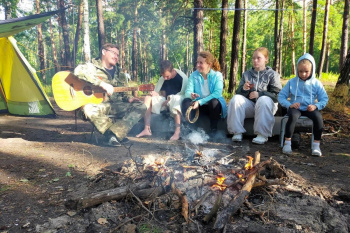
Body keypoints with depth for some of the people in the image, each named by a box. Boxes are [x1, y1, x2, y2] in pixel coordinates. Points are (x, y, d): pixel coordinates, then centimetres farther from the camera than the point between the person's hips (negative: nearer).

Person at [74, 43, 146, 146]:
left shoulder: (116, 72, 20)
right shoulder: (92, 66, -1)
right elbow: (79, 71, -24)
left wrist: (127, 98, 4)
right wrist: (102, 83, -29)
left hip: (114, 104, 6)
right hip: (96, 102, -6)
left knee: (141, 107, -9)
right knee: (88, 109, -40)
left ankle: (114, 134, -24)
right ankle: (118, 133, -21)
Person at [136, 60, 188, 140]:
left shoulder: (183, 77, -11)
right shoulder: (162, 79, 8)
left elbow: (184, 94, -14)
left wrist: (170, 99, -21)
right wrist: (155, 94, -11)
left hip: (178, 100, -6)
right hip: (167, 101, 6)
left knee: (175, 99, -41)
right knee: (148, 98, -12)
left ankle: (177, 131, -44)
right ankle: (147, 129, -18)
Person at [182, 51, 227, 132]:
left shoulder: (217, 75, -5)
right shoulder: (193, 75, 3)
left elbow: (217, 94, -19)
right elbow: (187, 92, -7)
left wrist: (200, 102, -27)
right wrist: (191, 95, -34)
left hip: (214, 106, -2)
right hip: (199, 105, 2)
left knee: (214, 101, -35)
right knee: (186, 101, -24)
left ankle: (213, 130, -19)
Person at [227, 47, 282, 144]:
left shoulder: (272, 74, 7)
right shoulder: (246, 74, 19)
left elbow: (277, 94, -5)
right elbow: (238, 92, 13)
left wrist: (259, 94, -18)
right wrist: (243, 89, -11)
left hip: (265, 107, -3)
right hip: (249, 105, 3)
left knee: (264, 100, -36)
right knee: (236, 98, -24)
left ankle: (262, 134, -30)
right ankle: (237, 132, -24)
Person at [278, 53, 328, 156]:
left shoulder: (316, 83, 6)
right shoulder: (292, 82, 5)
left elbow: (324, 99, 7)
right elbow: (281, 96, 4)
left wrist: (316, 106, -14)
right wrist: (289, 105, -14)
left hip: (310, 109, 1)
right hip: (295, 108, -1)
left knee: (318, 117, -31)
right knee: (293, 116, -36)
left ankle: (316, 145, -18)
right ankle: (287, 143, -26)